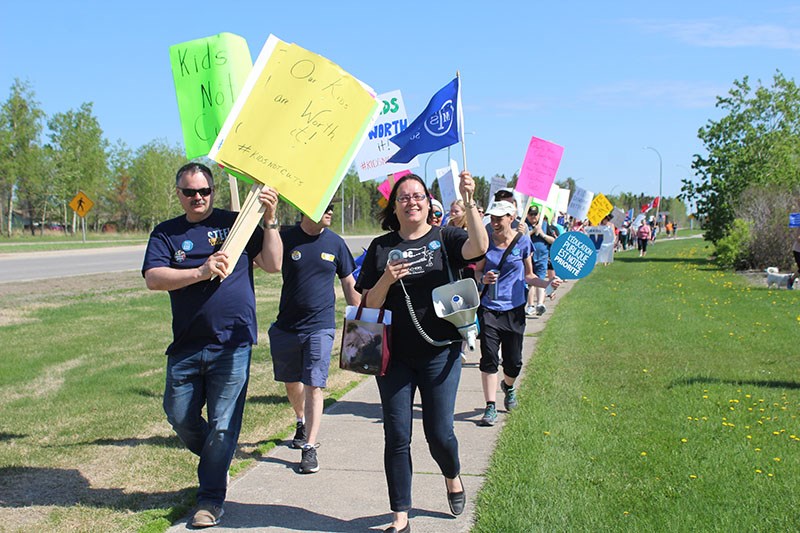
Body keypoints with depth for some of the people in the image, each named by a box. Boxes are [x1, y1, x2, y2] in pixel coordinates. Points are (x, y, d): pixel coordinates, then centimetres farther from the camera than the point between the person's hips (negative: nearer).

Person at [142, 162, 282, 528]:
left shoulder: (235, 224, 4)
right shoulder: (166, 233, 8)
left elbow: (273, 264, 0)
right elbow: (153, 278, -8)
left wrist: (269, 219, -9)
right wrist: (202, 272, -19)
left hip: (232, 344, -3)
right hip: (186, 346, 3)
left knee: (222, 425, 0)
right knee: (179, 417, 10)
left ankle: (211, 498, 14)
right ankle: (216, 464, 37)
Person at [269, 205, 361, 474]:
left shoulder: (335, 243, 2)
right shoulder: (286, 238, -3)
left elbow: (349, 284, 10)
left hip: (320, 327, -1)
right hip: (286, 327, 1)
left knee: (313, 386, -7)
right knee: (291, 382, 17)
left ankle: (309, 448, -2)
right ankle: (302, 422, 45)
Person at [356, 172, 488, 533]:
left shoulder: (444, 239, 0)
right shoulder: (381, 247, 5)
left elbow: (479, 247, -22)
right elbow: (369, 304, 3)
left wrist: (469, 202, -30)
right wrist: (386, 279, -16)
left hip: (440, 353, -1)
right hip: (395, 355, 2)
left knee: (439, 433, 2)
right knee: (396, 436, 3)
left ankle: (452, 477, 37)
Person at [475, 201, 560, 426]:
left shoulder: (523, 243, -2)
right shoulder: (486, 242, 0)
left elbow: (528, 276, 7)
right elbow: (477, 271, 10)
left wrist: (547, 283, -10)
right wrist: (484, 277, -13)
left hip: (514, 309, 0)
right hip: (489, 308, 0)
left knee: (514, 362, 5)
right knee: (489, 359, -8)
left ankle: (508, 386, 39)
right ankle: (490, 407, 2)